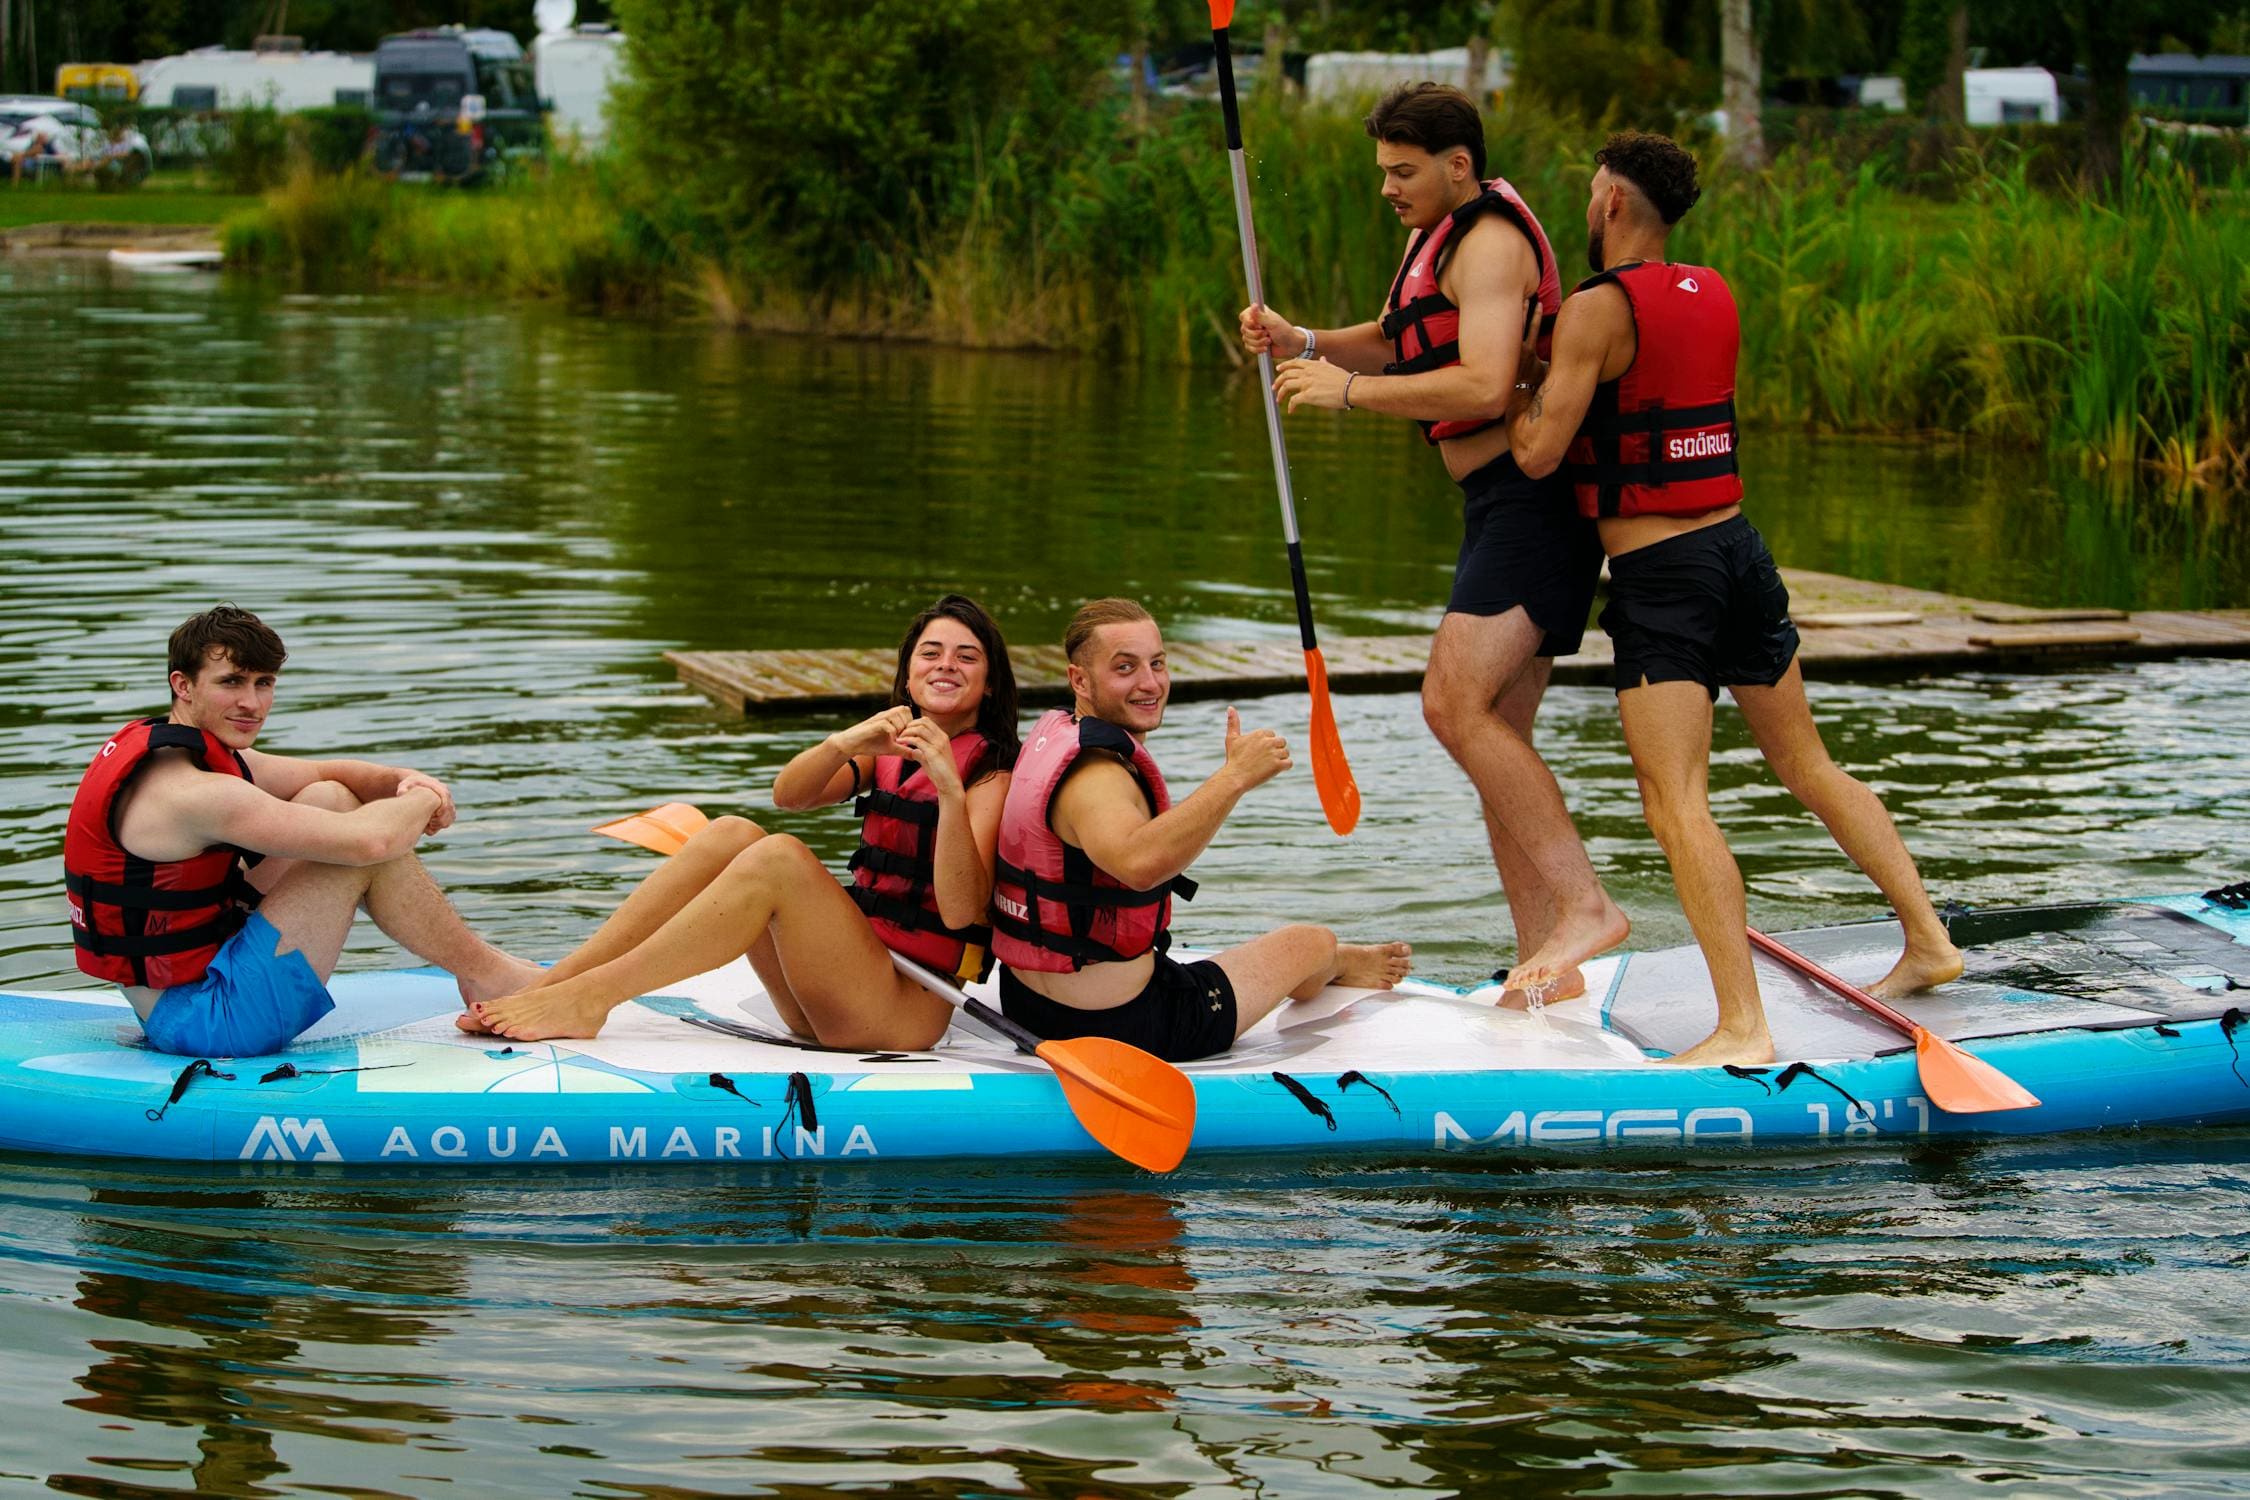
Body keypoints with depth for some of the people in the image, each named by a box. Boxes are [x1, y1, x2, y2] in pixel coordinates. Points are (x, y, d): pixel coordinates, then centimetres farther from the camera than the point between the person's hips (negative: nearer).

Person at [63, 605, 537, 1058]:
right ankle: (489, 976, 8)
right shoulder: (191, 794, -24)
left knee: (329, 800, 13)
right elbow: (370, 842, -28)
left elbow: (330, 773, 16)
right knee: (359, 840, -11)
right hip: (200, 1022, -11)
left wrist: (405, 780, -5)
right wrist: (425, 799, -6)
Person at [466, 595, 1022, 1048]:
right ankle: (550, 982, -21)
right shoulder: (887, 752, 18)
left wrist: (950, 789, -30)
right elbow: (788, 794, -1)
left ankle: (590, 996, -29)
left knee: (780, 857, -27)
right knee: (731, 834, -13)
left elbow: (961, 911, -19)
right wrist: (843, 745, -21)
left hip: (907, 1007, -6)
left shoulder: (990, 777, -3)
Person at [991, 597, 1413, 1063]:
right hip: (1118, 1025, -9)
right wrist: (1235, 776, -48)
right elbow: (1140, 863, -52)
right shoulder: (1095, 776, -29)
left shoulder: (1053, 730, 3)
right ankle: (1344, 964, 52)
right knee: (1311, 943, 15)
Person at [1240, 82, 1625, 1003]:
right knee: (1495, 737, 8)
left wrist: (1348, 391, -19)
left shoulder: (1490, 240, -13)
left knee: (1456, 705, -22)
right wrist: (1303, 344, 11)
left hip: (1527, 500, -11)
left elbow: (1483, 384, -24)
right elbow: (1398, 346, 29)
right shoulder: (1434, 234, 20)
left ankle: (1583, 905, -23)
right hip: (1501, 510, 11)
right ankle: (1547, 969, 11)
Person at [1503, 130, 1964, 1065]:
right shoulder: (1713, 295, 10)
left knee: (1676, 803, -12)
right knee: (1809, 767, 20)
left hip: (1660, 575, -8)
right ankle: (1928, 941, 25)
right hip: (1738, 545, 8)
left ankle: (1742, 1029, -20)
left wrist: (1517, 387, 4)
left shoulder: (1598, 309, -13)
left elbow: (1540, 453, -14)